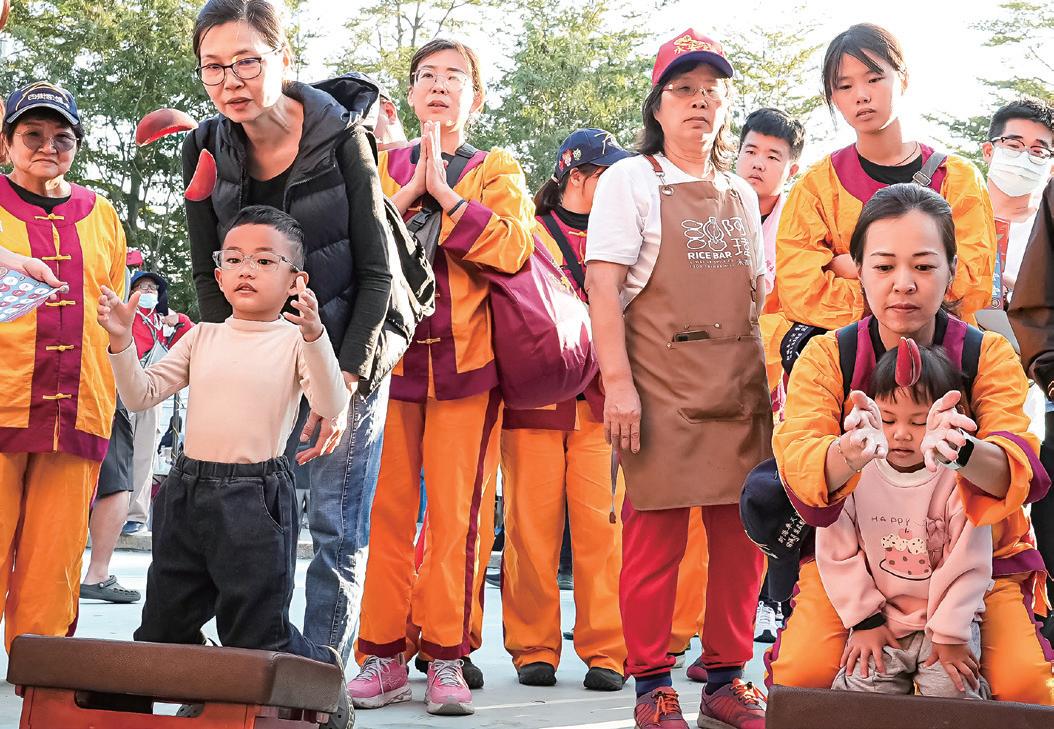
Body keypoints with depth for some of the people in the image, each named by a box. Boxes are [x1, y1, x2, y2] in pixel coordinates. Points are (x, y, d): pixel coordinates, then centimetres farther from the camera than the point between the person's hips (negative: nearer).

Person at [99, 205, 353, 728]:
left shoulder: (294, 341, -3)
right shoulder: (203, 337, 10)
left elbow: (332, 406, -19)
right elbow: (141, 396, 9)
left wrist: (313, 334, -33)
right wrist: (122, 342, -8)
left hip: (255, 498, -5)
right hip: (188, 489, 5)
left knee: (257, 637, 1)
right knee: (161, 629, 12)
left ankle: (323, 668, 29)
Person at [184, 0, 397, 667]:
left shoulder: (341, 138, -14)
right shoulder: (207, 149, -4)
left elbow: (376, 274, -11)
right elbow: (209, 274, 4)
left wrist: (344, 382, -18)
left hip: (350, 352, -3)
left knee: (337, 527, -3)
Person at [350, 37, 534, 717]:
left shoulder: (497, 171, 11)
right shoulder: (381, 167, 16)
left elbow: (512, 247, -8)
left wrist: (444, 192, -11)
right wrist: (410, 190, -9)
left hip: (467, 358, -1)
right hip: (389, 355, 1)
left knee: (458, 511, -4)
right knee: (387, 509, -1)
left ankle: (447, 656, 3)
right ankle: (385, 654, 6)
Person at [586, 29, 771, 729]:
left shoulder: (741, 194, 18)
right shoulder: (631, 180, 2)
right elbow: (603, 285, -6)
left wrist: (774, 374, 12)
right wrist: (618, 382, -15)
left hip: (741, 389, 5)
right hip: (662, 384, -5)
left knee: (744, 537, 4)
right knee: (656, 534, -4)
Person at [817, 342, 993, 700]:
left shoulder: (960, 479, -10)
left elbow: (969, 564, -8)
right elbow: (837, 553, -2)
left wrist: (949, 635, -10)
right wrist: (865, 620, -4)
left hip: (947, 620, -1)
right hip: (880, 621, 2)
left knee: (954, 694, -20)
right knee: (861, 688, -16)